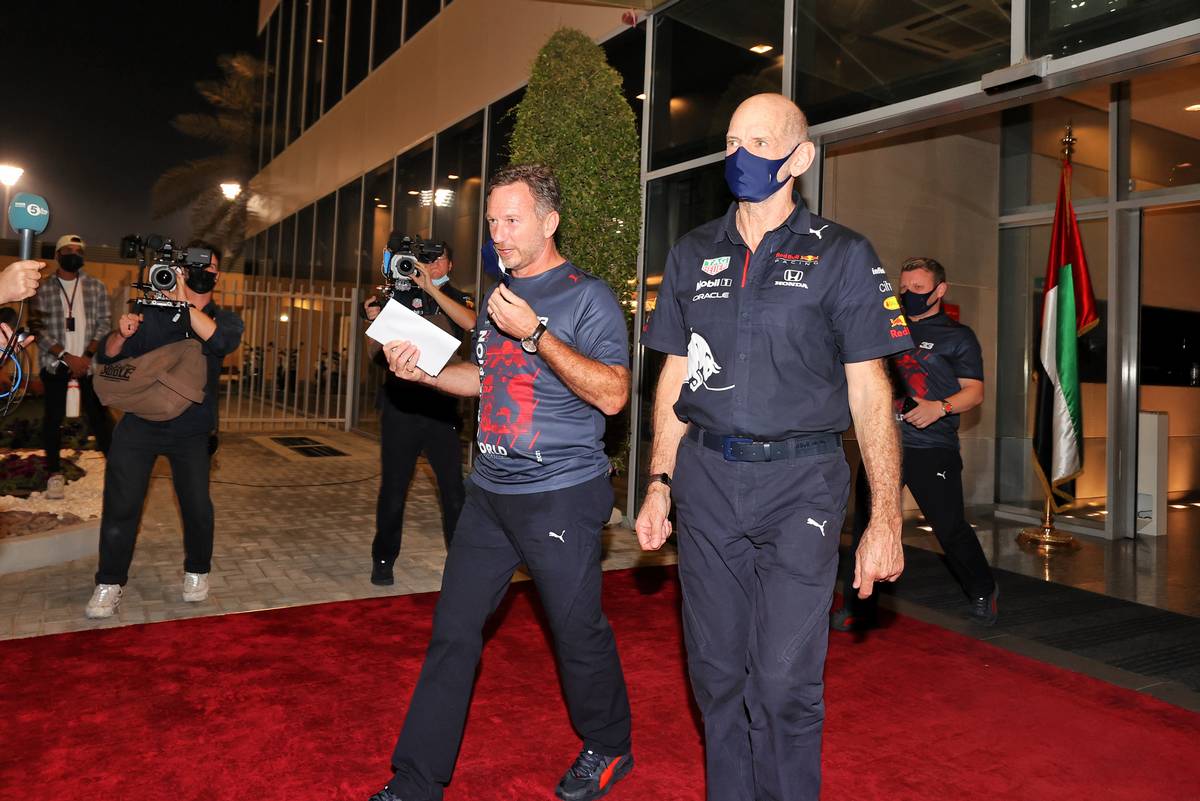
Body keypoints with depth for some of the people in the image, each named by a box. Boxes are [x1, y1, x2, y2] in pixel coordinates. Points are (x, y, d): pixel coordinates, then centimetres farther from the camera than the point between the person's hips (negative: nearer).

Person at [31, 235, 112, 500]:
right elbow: (39, 328, -2)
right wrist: (67, 357, -13)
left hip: (89, 362, 0)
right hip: (55, 362, 0)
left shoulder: (96, 286, 6)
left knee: (98, 415, -3)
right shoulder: (44, 289, 3)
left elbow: (105, 323, 2)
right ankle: (55, 473, 10)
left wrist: (87, 356, -9)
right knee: (53, 416, 3)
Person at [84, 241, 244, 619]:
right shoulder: (151, 312, 1)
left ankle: (197, 572, 20)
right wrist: (121, 335, -18)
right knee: (121, 504, -2)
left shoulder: (223, 318, 2)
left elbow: (222, 340, -22)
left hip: (192, 431, 0)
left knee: (197, 505, -4)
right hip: (139, 423, 0)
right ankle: (109, 584, 14)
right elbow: (108, 357, 3)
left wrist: (185, 304, -29)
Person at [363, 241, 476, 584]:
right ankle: (383, 560, 20)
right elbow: (377, 352, 9)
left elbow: (471, 323, -14)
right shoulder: (401, 297, 10)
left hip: (442, 407, 0)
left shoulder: (457, 299, 10)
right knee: (393, 488, 5)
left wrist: (431, 289, -19)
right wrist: (374, 321, -10)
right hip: (400, 405, 0)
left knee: (454, 488, -1)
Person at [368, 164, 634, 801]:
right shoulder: (500, 295, 14)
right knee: (453, 631, 8)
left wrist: (535, 332, -23)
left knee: (578, 630, 7)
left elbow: (612, 394, -19)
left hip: (561, 494, -6)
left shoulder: (587, 296, -9)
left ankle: (608, 749, 33)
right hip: (490, 491, 7)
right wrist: (422, 370, 7)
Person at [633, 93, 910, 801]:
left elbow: (870, 391, -4)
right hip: (706, 477, 4)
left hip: (800, 482, -3)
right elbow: (675, 380, 13)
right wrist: (660, 484, 6)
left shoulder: (842, 256, 0)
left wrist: (885, 520, -9)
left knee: (785, 680, -3)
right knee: (717, 670, 13)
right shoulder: (693, 255, 11)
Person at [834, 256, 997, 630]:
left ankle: (983, 593, 27)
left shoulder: (957, 336, 4)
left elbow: (974, 391, -2)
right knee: (867, 526, 4)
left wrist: (940, 408, -19)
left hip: (933, 448, -4)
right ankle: (860, 606, 14)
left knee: (950, 527, -1)